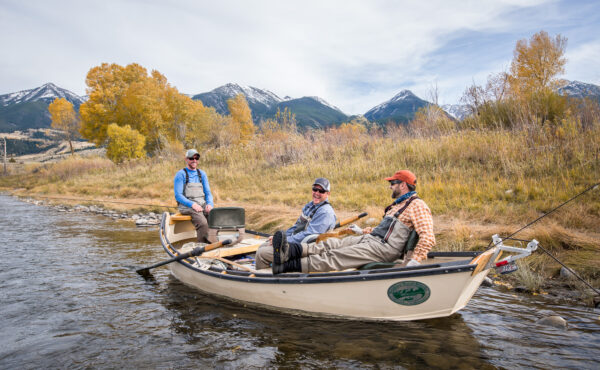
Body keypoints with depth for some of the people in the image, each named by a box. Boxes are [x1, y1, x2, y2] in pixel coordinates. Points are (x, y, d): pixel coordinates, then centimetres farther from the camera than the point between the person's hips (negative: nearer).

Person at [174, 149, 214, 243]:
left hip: (202, 204, 4)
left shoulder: (202, 174, 17)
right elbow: (178, 196, -5)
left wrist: (210, 204, -7)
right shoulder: (180, 174, 2)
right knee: (203, 223, -32)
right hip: (186, 206, -4)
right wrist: (192, 204, -20)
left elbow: (208, 193, 15)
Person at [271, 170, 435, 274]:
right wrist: (361, 231, 36)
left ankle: (287, 266, -24)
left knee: (337, 256, -19)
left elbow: (428, 237, -16)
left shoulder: (417, 206, -5)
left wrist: (414, 261, -27)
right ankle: (290, 250, -27)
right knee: (332, 244, -11)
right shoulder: (398, 204, 26)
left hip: (383, 248, -9)